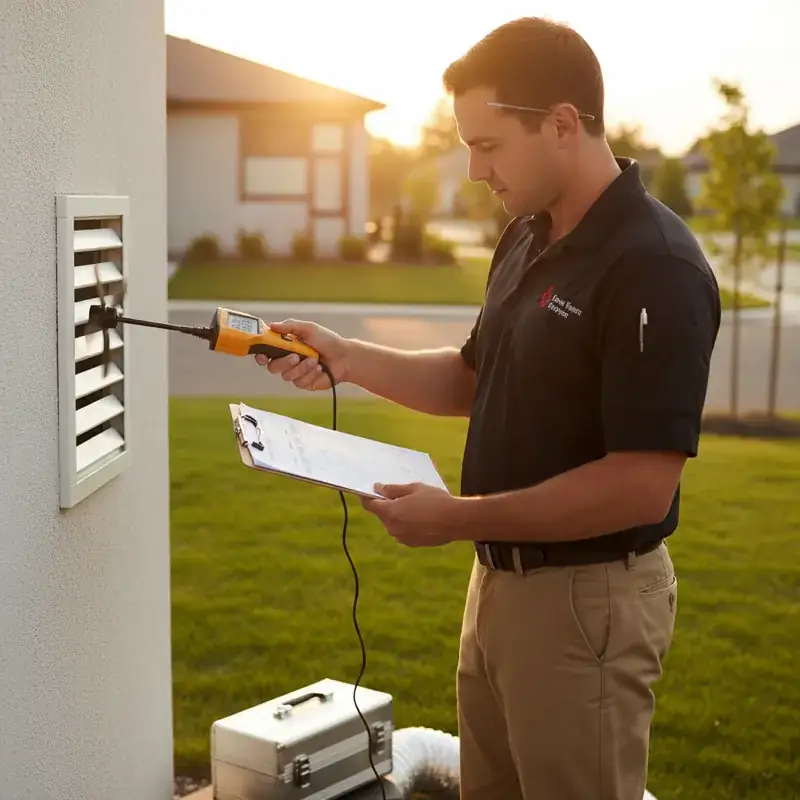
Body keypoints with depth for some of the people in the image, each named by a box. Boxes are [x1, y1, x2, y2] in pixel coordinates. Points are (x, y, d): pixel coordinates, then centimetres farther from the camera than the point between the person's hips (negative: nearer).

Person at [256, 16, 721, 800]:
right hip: (501, 577, 9)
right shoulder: (527, 239, 6)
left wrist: (459, 518, -22)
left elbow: (643, 487, -26)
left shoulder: (656, 269, -23)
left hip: (588, 596, -9)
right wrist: (345, 358, 2)